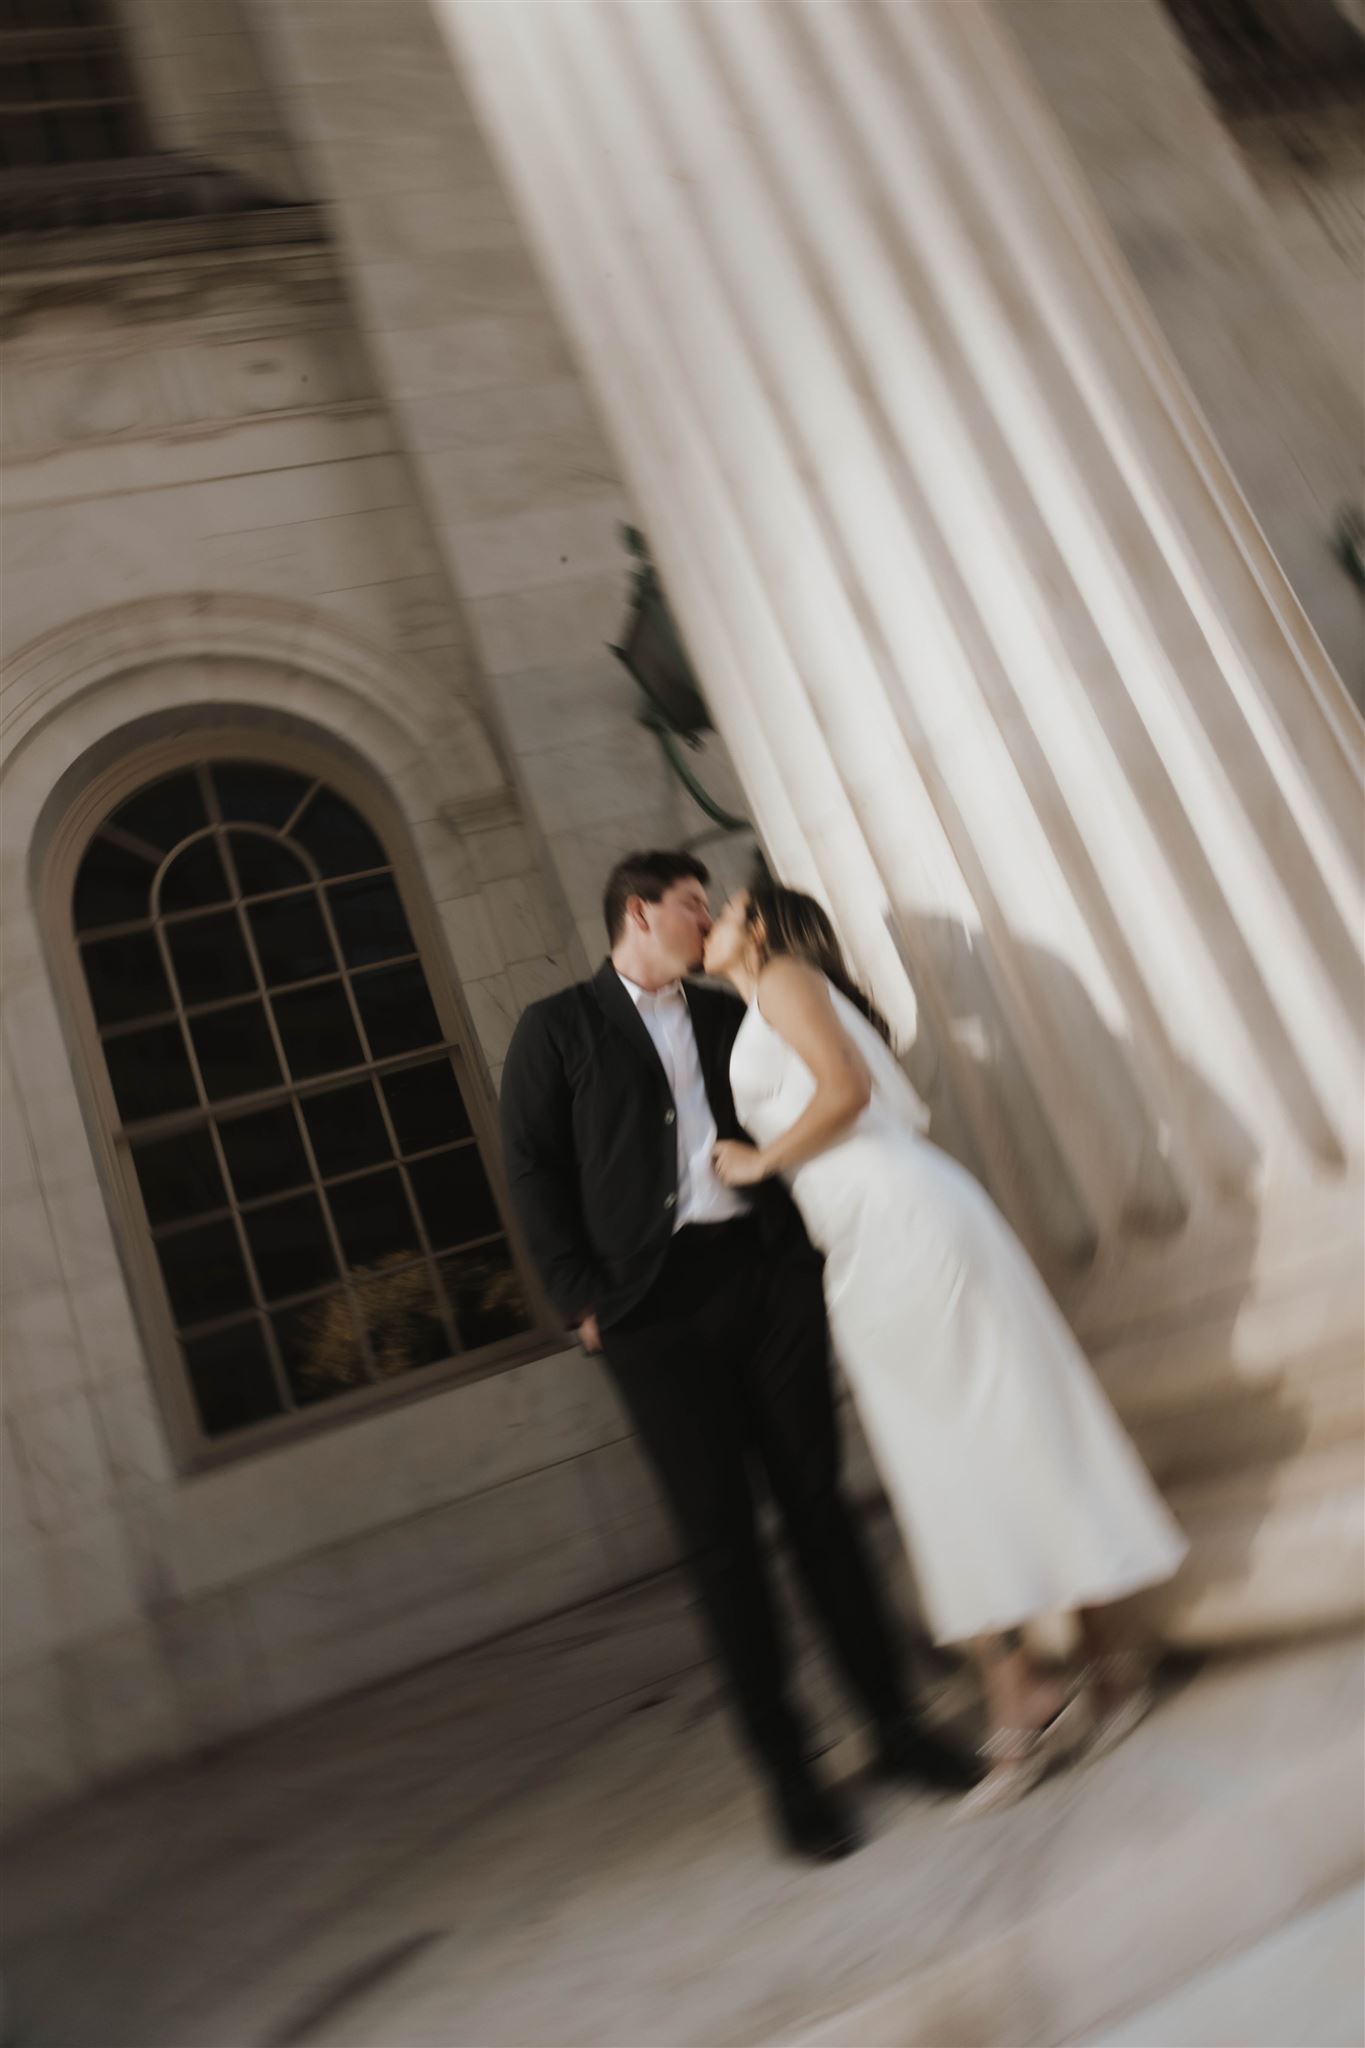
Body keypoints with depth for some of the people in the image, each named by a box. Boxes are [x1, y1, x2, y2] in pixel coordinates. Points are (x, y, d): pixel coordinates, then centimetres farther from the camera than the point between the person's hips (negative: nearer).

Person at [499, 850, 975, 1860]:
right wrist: (583, 1298, -8)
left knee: (819, 1504, 8)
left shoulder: (729, 1012, 17)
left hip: (769, 1273, 3)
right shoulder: (556, 1028, 5)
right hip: (658, 1303, -3)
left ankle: (895, 1721, 22)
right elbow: (533, 1170, -2)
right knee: (722, 1537, 3)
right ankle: (789, 1768, 16)